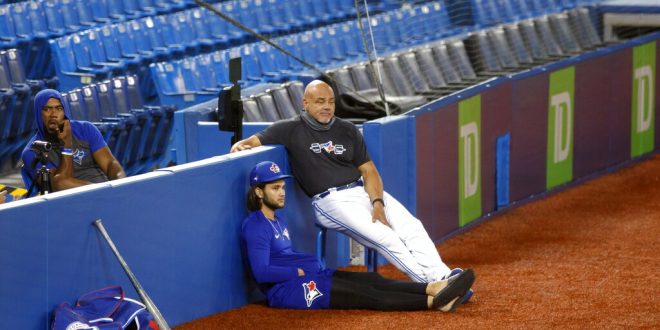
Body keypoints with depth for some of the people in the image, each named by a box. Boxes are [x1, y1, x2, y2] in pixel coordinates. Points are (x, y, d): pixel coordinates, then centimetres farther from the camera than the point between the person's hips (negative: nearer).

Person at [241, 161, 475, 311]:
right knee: (365, 294, -19)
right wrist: (299, 271, -15)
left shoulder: (277, 221, 21)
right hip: (287, 289, -10)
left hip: (312, 278, 10)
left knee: (372, 280, -9)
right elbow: (262, 272, -21)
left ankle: (434, 288, -26)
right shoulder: (255, 226, -11)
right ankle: (433, 302, -29)